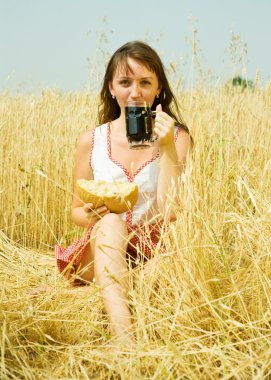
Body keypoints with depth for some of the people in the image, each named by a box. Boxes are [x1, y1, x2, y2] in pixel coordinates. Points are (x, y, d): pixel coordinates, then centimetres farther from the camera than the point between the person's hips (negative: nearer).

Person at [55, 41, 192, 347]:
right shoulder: (91, 141, 2)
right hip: (101, 249, 1)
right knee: (110, 222, -34)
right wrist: (92, 215, -13)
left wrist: (167, 148, -19)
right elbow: (77, 211, 11)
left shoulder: (176, 136, -2)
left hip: (154, 252, -1)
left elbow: (170, 212, -13)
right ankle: (124, 340, -49)